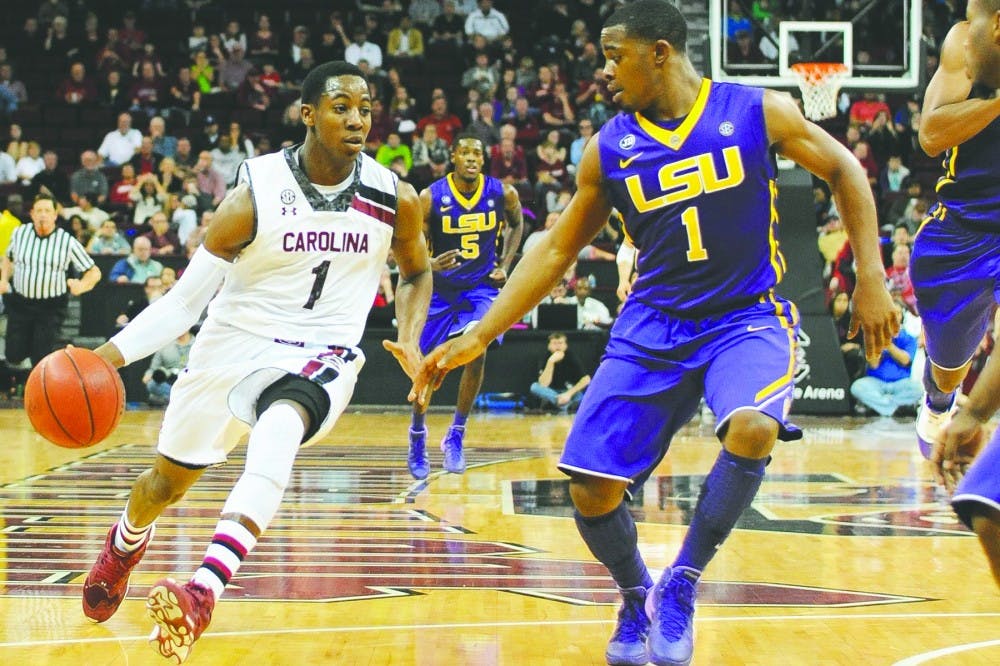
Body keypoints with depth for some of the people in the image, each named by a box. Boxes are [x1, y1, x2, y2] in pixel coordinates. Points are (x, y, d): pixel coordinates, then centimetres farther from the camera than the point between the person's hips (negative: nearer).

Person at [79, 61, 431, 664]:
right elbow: (185, 298, -10)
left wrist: (409, 340, -4)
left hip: (320, 359, -1)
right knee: (166, 484, 18)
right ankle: (126, 544, 57)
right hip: (235, 346, 1)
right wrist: (109, 355, -21)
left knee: (280, 428, -38)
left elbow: (416, 270, 14)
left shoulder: (394, 199, -8)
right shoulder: (257, 195, -15)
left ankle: (204, 593, -48)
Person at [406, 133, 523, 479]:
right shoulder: (431, 198, -15)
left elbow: (516, 224, 13)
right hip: (440, 289, 0)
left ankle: (456, 434, -6)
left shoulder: (503, 194, -9)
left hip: (481, 287, 0)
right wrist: (431, 265, -32)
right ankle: (417, 437, 29)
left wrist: (504, 265, 3)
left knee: (477, 352, -22)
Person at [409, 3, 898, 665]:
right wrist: (476, 339, 0)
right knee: (591, 486, -8)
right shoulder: (609, 148, 0)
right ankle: (637, 599, 23)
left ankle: (679, 587, -12)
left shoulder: (759, 111, -8)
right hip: (653, 325, 3)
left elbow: (844, 170, 4)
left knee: (752, 428, -34)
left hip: (747, 316, -3)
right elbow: (557, 250, 6)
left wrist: (871, 280, -3)